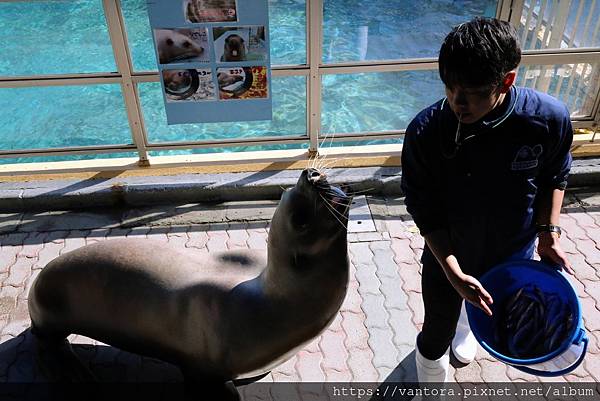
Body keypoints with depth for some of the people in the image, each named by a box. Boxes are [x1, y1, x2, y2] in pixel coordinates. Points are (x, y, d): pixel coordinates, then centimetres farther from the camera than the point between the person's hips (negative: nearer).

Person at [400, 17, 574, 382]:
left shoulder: (550, 118, -24)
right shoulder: (425, 132, -29)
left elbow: (554, 177, -2)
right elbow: (423, 208, -19)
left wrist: (549, 232, -8)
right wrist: (452, 271, -24)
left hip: (512, 254, 3)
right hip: (448, 258, -3)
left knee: (480, 308, 32)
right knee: (436, 336, 12)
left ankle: (464, 329, 69)